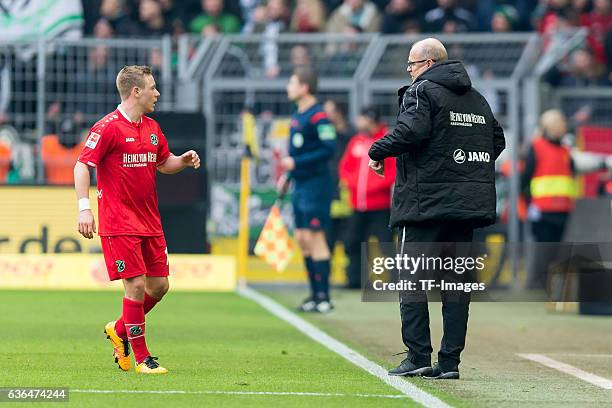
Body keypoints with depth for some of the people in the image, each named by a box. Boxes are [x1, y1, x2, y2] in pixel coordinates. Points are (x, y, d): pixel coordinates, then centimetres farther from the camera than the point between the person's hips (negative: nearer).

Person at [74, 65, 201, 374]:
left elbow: (164, 163, 25)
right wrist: (84, 207, -23)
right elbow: (82, 166, -13)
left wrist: (184, 161, 3)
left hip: (150, 221, 8)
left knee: (159, 285, 7)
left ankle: (118, 330, 30)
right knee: (136, 285, -10)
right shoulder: (108, 127, -11)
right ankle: (142, 359, -2)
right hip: (119, 223, -8)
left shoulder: (152, 128, 13)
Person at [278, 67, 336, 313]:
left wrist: (295, 163, -21)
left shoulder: (317, 116, -15)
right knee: (302, 239, 10)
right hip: (300, 186, 10)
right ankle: (315, 294, 17)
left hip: (316, 185, -10)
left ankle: (324, 298, -6)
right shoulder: (298, 116, 14)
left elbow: (328, 149, -21)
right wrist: (288, 176, 18)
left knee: (314, 238, -9)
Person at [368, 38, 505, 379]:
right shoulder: (477, 98, 17)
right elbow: (497, 140, 19)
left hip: (426, 202, -7)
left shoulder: (422, 92, -6)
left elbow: (410, 132, -20)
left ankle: (419, 357, -7)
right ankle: (450, 361, 4)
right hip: (468, 204, 7)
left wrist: (378, 152, -7)